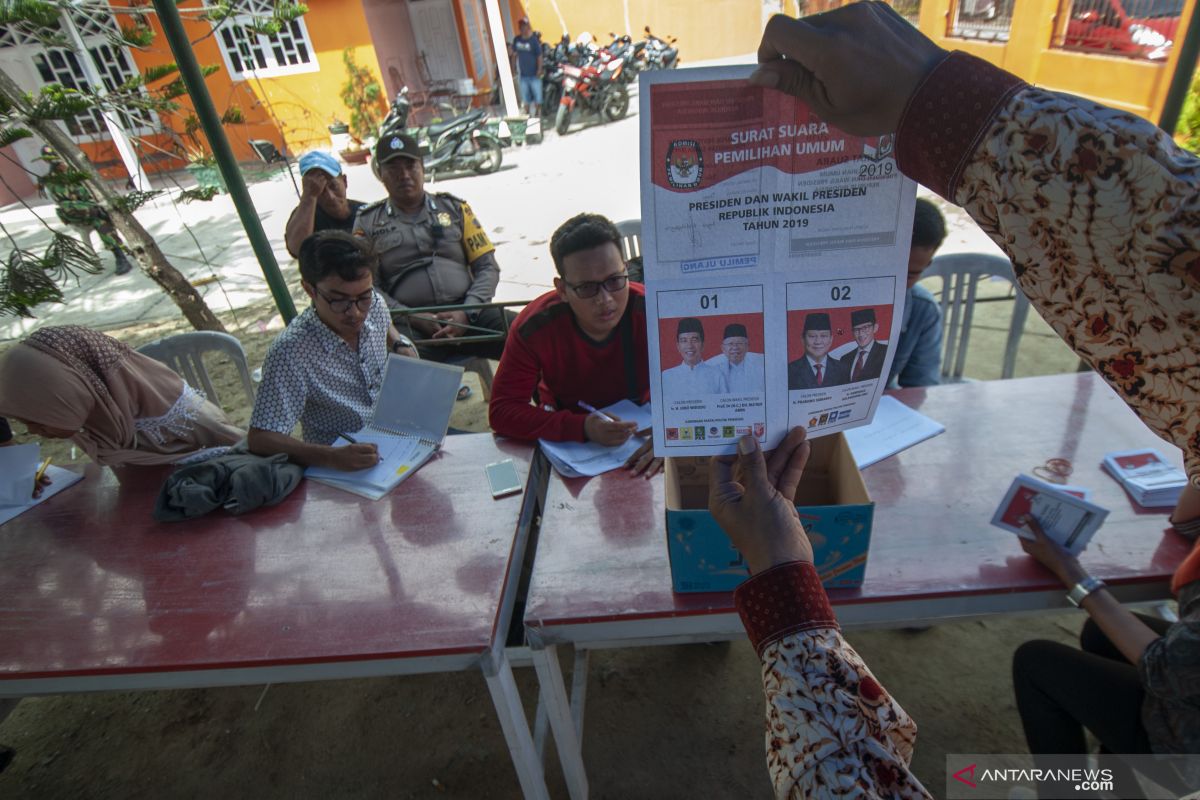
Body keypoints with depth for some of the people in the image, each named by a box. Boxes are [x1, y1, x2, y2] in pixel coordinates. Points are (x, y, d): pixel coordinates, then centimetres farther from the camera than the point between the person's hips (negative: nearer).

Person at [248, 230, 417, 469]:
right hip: (341, 468, -6)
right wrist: (331, 458, -41)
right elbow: (260, 439, -26)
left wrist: (400, 344, 0)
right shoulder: (290, 353, -24)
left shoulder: (375, 305, -5)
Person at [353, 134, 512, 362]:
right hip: (410, 323, -2)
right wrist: (414, 319, -10)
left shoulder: (454, 207, 19)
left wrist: (467, 313, -6)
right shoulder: (368, 222, 16)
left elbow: (487, 267, 12)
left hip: (465, 312, 2)